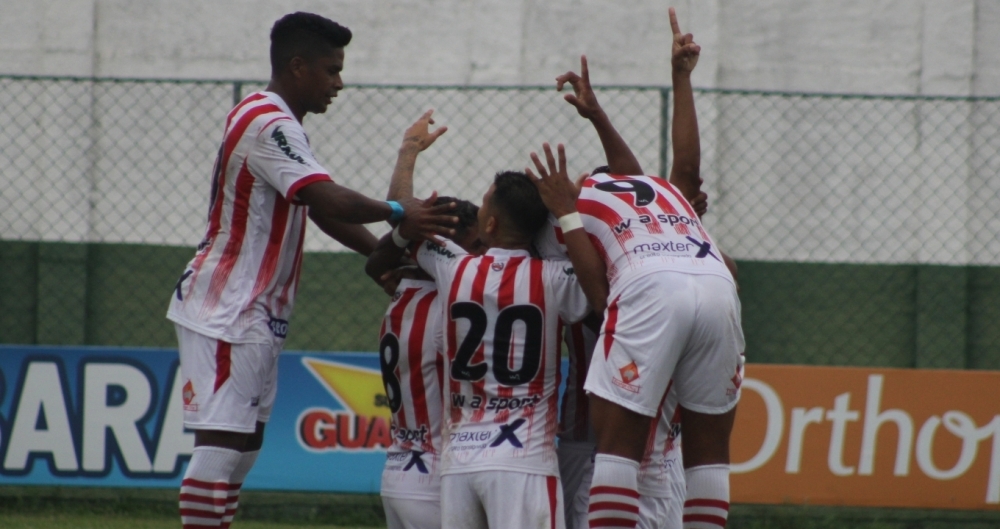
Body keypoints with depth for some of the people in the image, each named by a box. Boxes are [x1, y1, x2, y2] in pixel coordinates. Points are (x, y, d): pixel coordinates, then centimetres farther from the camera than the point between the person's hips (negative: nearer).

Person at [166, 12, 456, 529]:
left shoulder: (271, 121, 16)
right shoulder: (268, 124, -17)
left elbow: (320, 208, 15)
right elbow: (329, 200, -30)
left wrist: (386, 253, 5)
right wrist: (396, 212, -21)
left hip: (254, 316, 11)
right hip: (226, 312, -11)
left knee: (244, 444, 12)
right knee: (220, 443, -13)